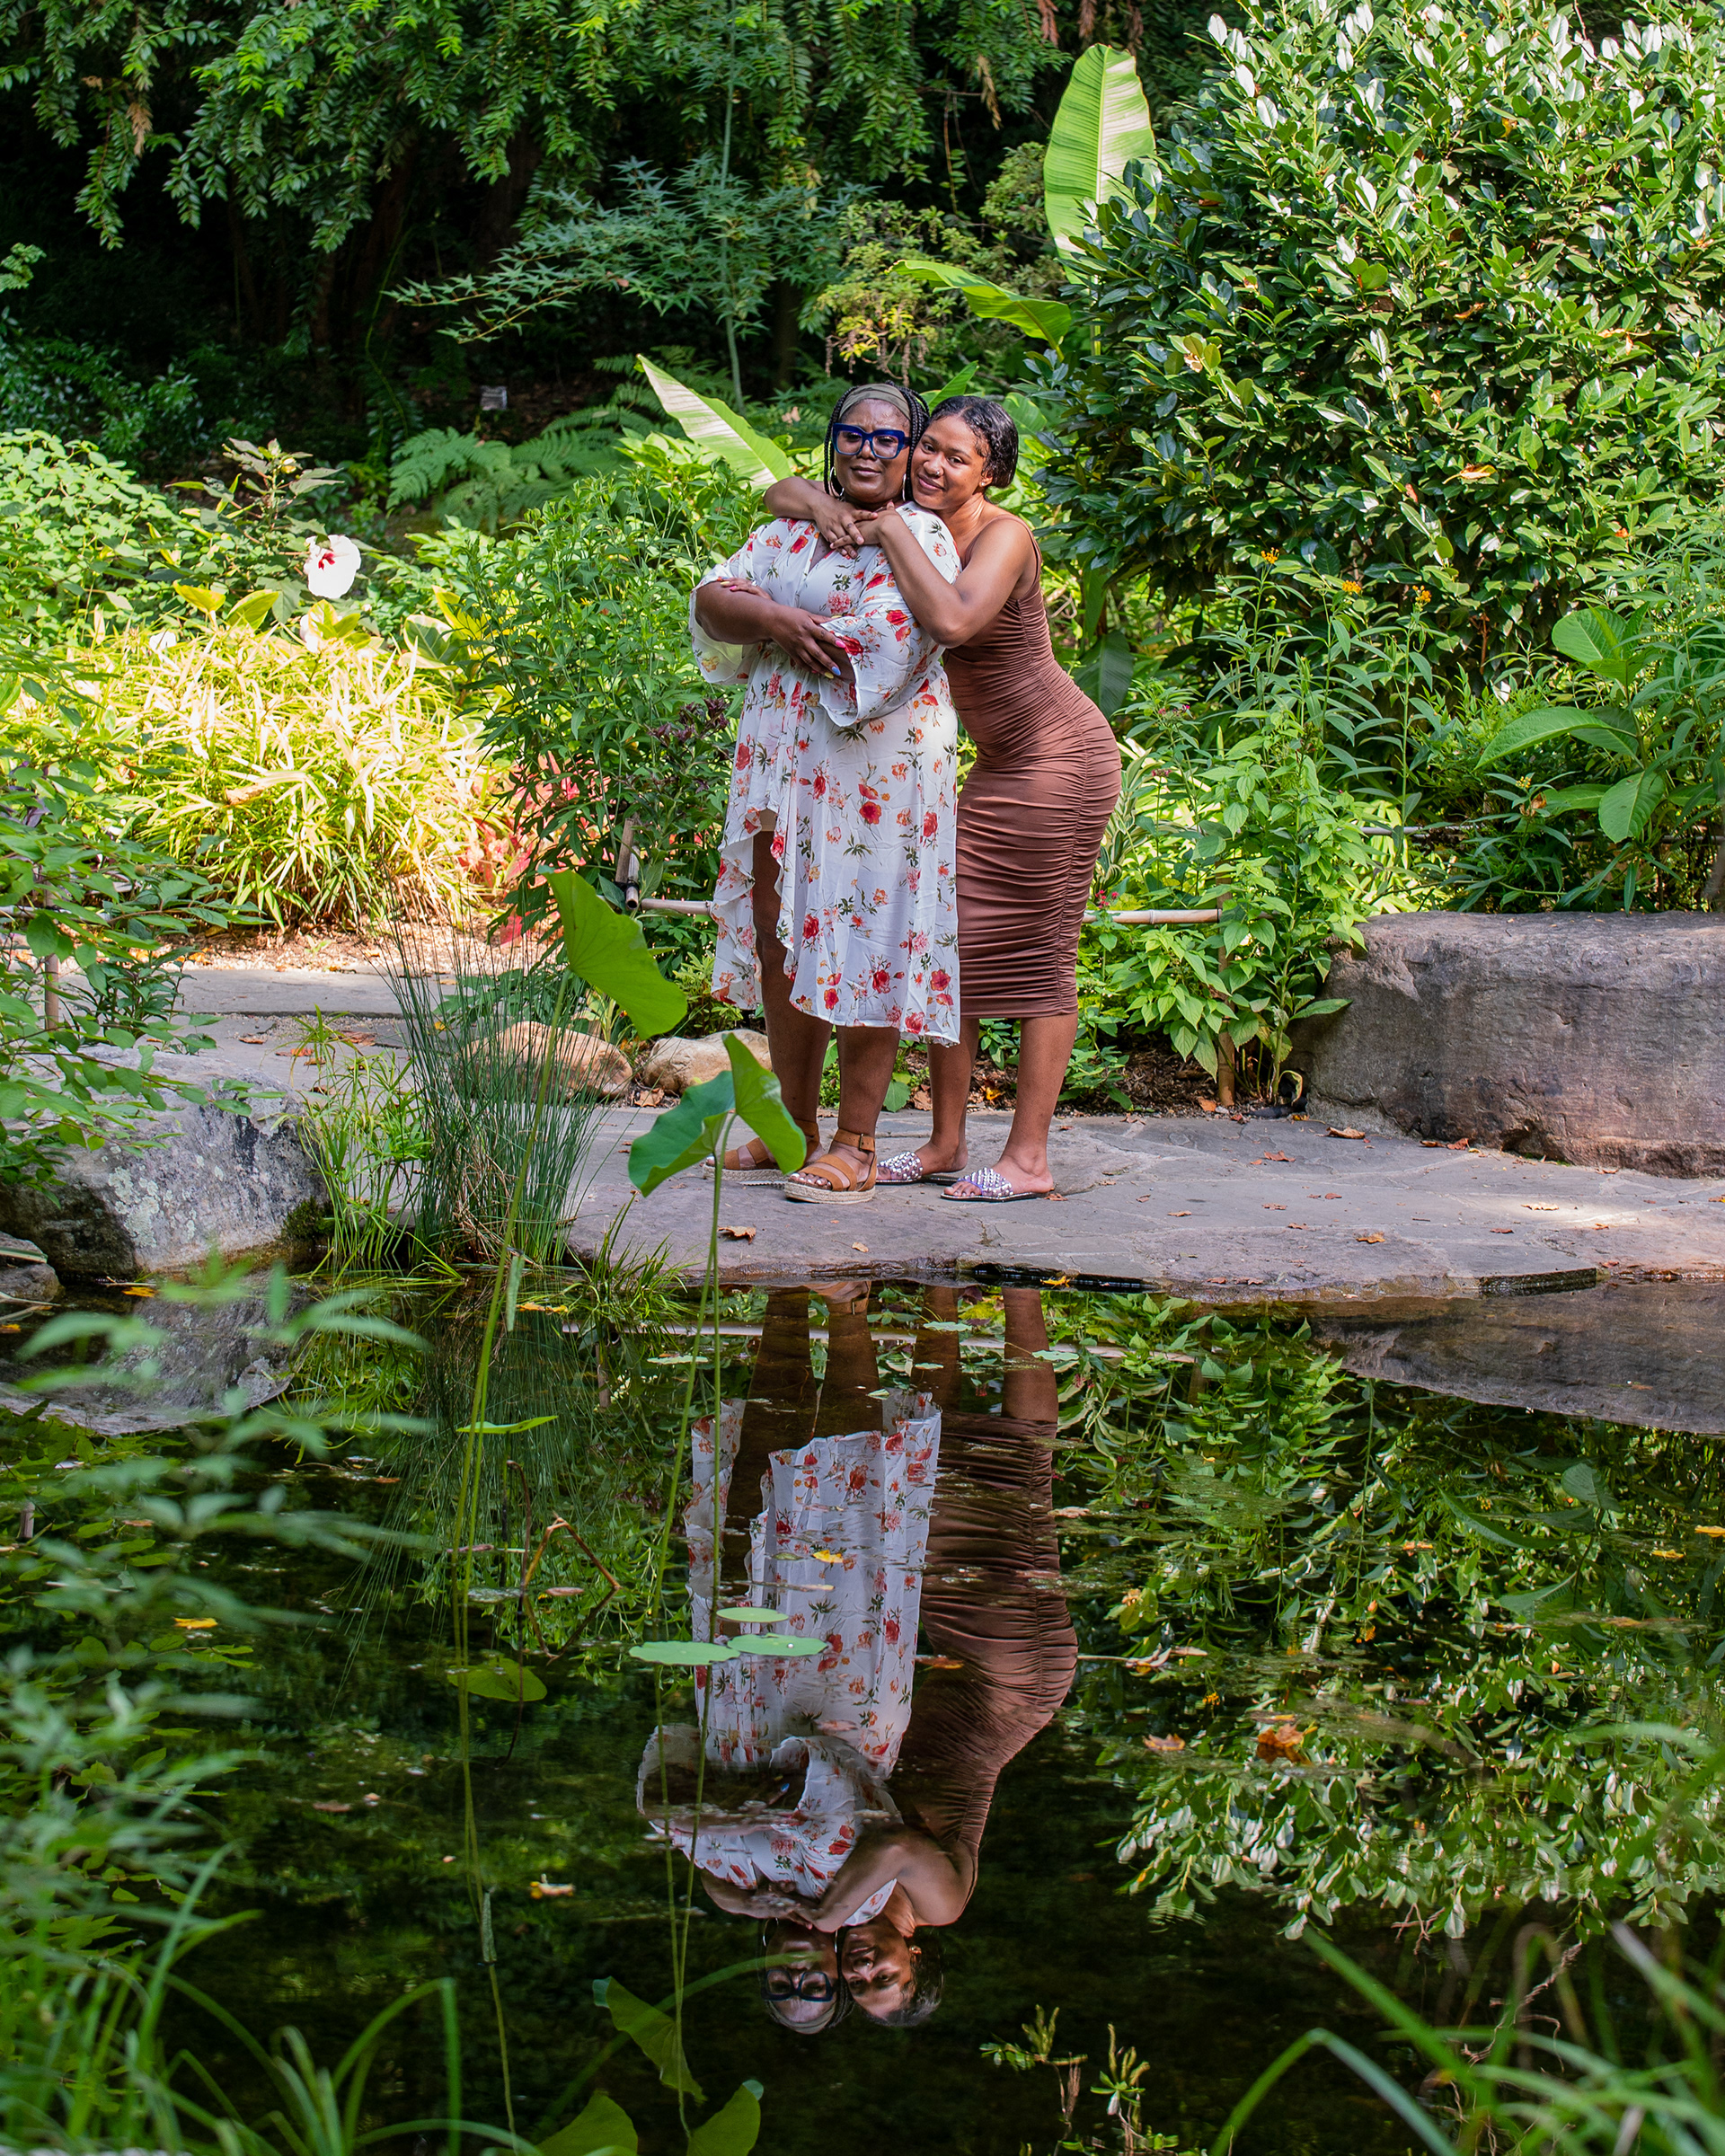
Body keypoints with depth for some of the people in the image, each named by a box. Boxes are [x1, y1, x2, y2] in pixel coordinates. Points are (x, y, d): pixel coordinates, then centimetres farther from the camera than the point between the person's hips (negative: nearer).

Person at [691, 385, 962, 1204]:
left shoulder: (920, 538, -4)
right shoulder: (792, 526, 16)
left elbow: (881, 643, -18)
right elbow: (711, 597, 7)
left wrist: (775, 624, -5)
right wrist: (775, 620, -14)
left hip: (874, 767, -7)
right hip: (780, 761, 7)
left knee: (861, 946, -5)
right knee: (779, 943, 10)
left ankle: (854, 1147, 0)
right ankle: (796, 1126, 23)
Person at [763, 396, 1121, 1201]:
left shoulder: (1004, 536, -19)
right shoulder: (907, 523, 2)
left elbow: (953, 621, -38)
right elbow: (782, 491, 5)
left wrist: (894, 533, -27)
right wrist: (823, 506, -17)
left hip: (1062, 760, -8)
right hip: (998, 768, 8)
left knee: (1036, 954, -4)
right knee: (952, 939, 6)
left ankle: (1029, 1157, 2)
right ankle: (946, 1144, 14)